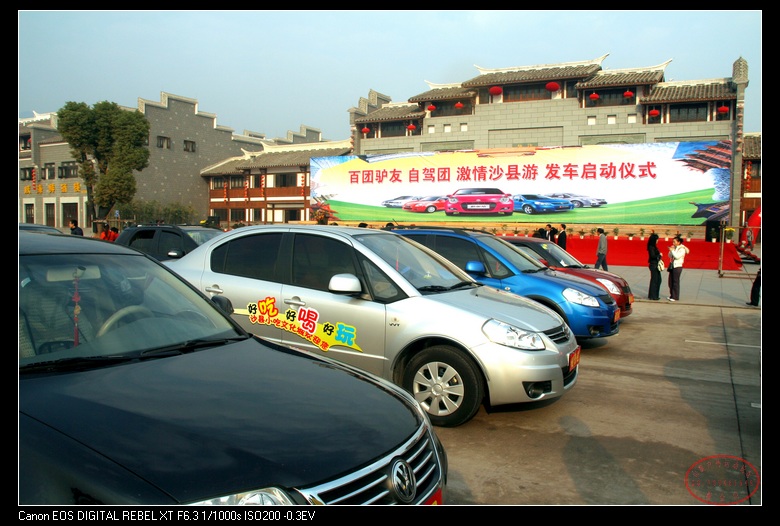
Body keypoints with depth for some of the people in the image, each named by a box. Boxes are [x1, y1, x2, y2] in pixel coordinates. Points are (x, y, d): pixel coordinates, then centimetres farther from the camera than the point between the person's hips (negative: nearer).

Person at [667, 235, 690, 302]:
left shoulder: (682, 249, -9)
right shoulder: (674, 248, 11)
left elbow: (677, 256, -21)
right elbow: (670, 256, 13)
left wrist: (672, 250, -15)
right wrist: (670, 250, -1)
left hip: (677, 267, -7)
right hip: (672, 266, 7)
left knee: (675, 282, -4)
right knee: (671, 282, 10)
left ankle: (675, 297, 1)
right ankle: (671, 295, 20)